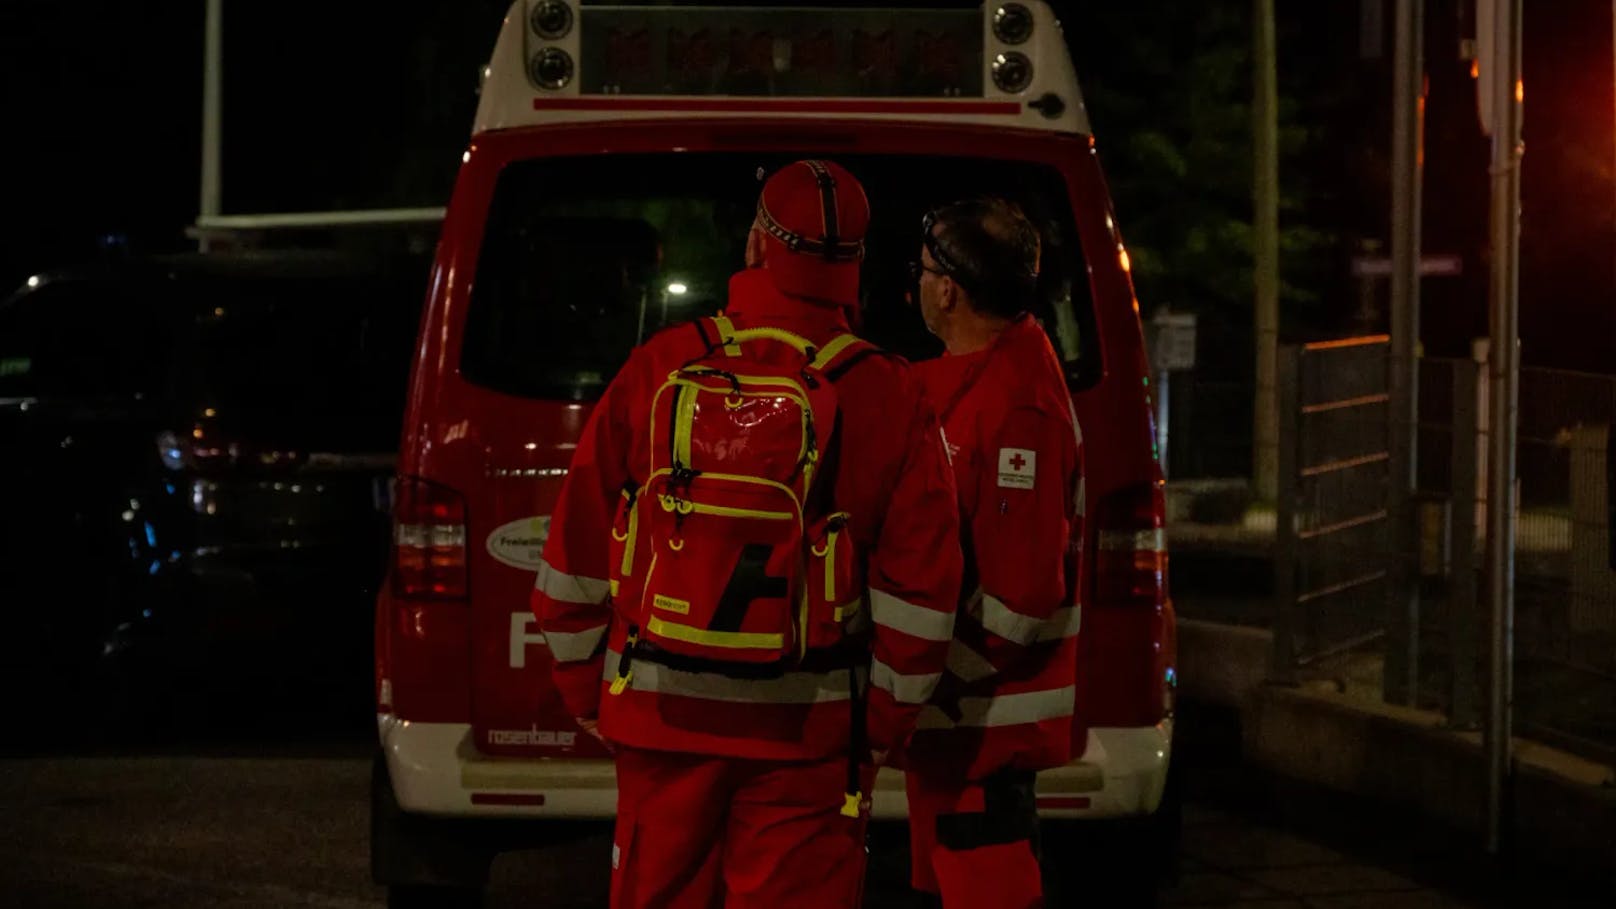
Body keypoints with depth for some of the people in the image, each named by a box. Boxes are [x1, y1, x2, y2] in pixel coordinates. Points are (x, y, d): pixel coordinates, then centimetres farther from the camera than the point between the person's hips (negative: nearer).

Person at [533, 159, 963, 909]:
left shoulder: (659, 370, -1)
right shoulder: (887, 400, -6)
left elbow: (576, 559, 3)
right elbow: (918, 595, -5)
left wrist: (588, 694, 13)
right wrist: (881, 729, 5)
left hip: (661, 717, 2)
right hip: (807, 735, -2)